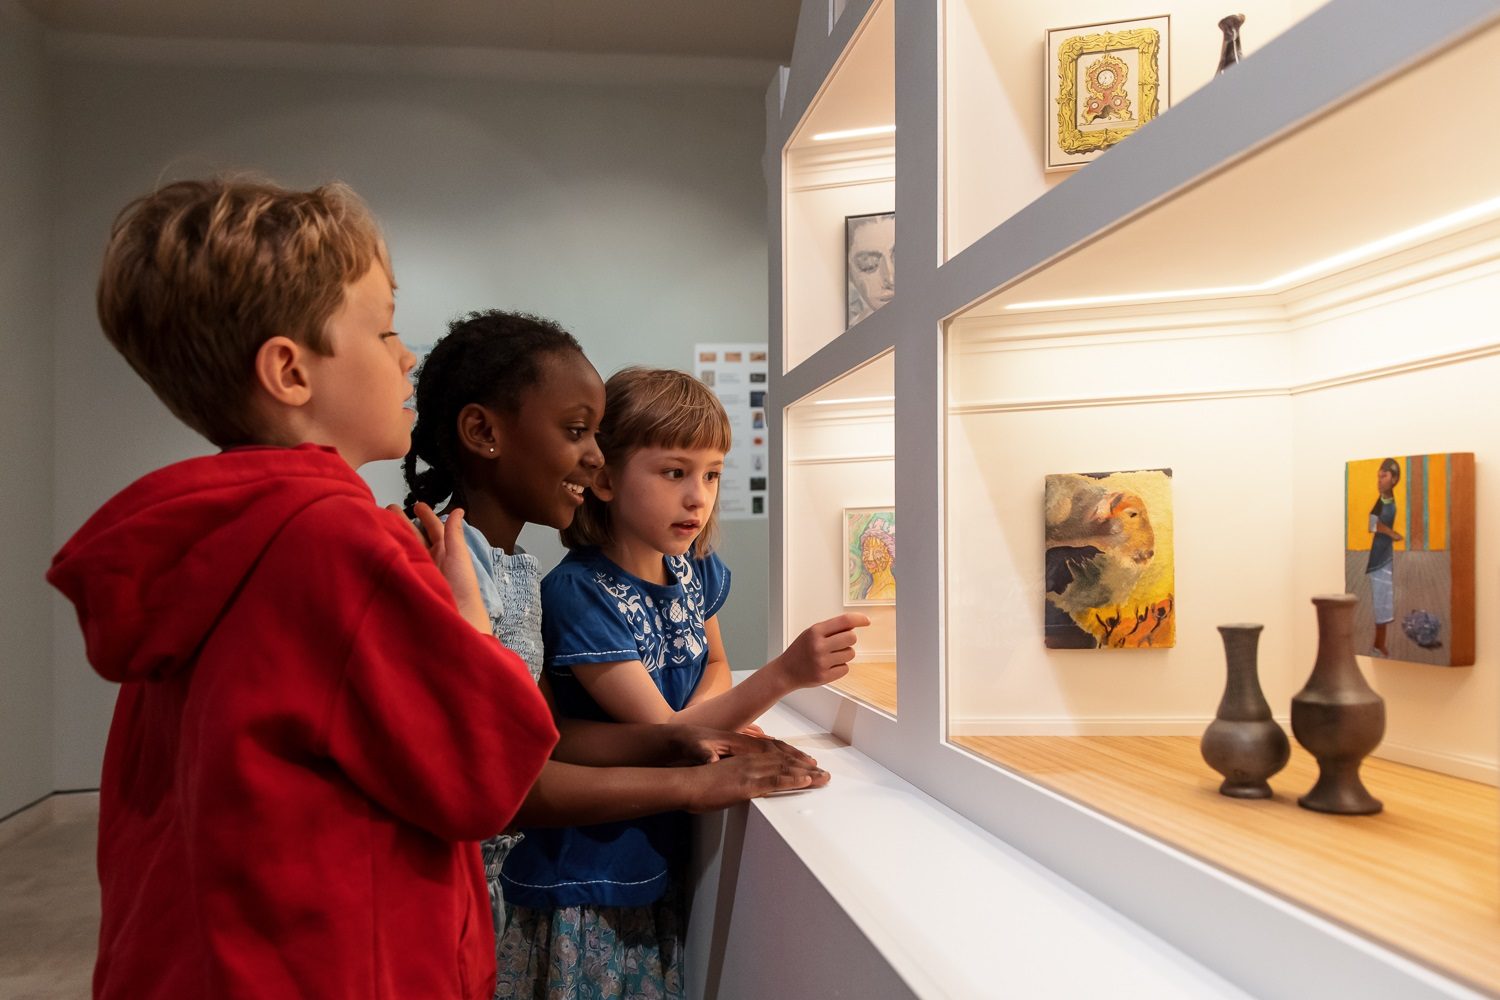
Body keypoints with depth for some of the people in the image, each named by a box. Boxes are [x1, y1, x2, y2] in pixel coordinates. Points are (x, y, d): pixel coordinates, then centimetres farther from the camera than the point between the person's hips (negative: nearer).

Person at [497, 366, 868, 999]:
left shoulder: (698, 572, 0)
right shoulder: (578, 594, -21)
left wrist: (706, 715, -5)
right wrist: (785, 672, -34)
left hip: (660, 873, 6)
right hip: (581, 891, -6)